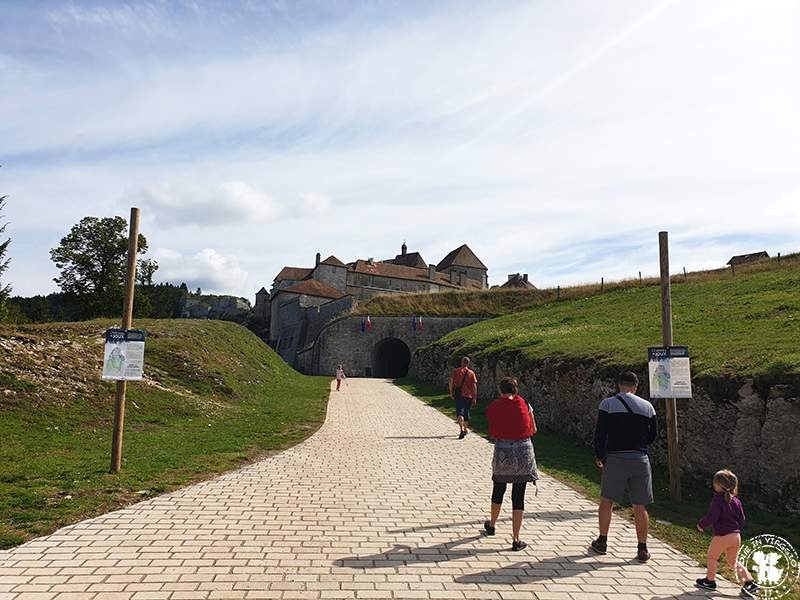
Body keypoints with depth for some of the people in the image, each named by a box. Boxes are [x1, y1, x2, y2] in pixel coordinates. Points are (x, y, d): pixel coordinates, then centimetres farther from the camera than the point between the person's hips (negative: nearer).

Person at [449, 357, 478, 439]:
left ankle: (462, 429, -27)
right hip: (468, 395, 2)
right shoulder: (471, 373, 2)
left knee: (459, 412, -7)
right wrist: (474, 398, 2)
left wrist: (451, 392, 6)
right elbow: (474, 386, -1)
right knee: (466, 413, 18)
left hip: (459, 395, -2)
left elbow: (451, 382, -5)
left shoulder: (455, 371, -1)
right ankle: (465, 429, 31)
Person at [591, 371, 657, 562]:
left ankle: (602, 542, 21)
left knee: (607, 501, 12)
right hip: (640, 459, 2)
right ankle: (642, 550, 15)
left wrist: (599, 456, 6)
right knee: (640, 507, 9)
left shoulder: (608, 404, -3)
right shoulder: (647, 406, 5)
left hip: (615, 458, -2)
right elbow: (654, 433, 10)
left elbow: (600, 432, -5)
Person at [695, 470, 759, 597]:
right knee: (733, 561, 22)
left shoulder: (717, 499, -17)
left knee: (712, 557, 14)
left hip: (722, 536, -7)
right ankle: (750, 582, 15)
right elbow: (742, 519, 12)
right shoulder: (736, 500, 5)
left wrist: (701, 524, -4)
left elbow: (711, 517, -20)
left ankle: (710, 580, 22)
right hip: (736, 536, 7)